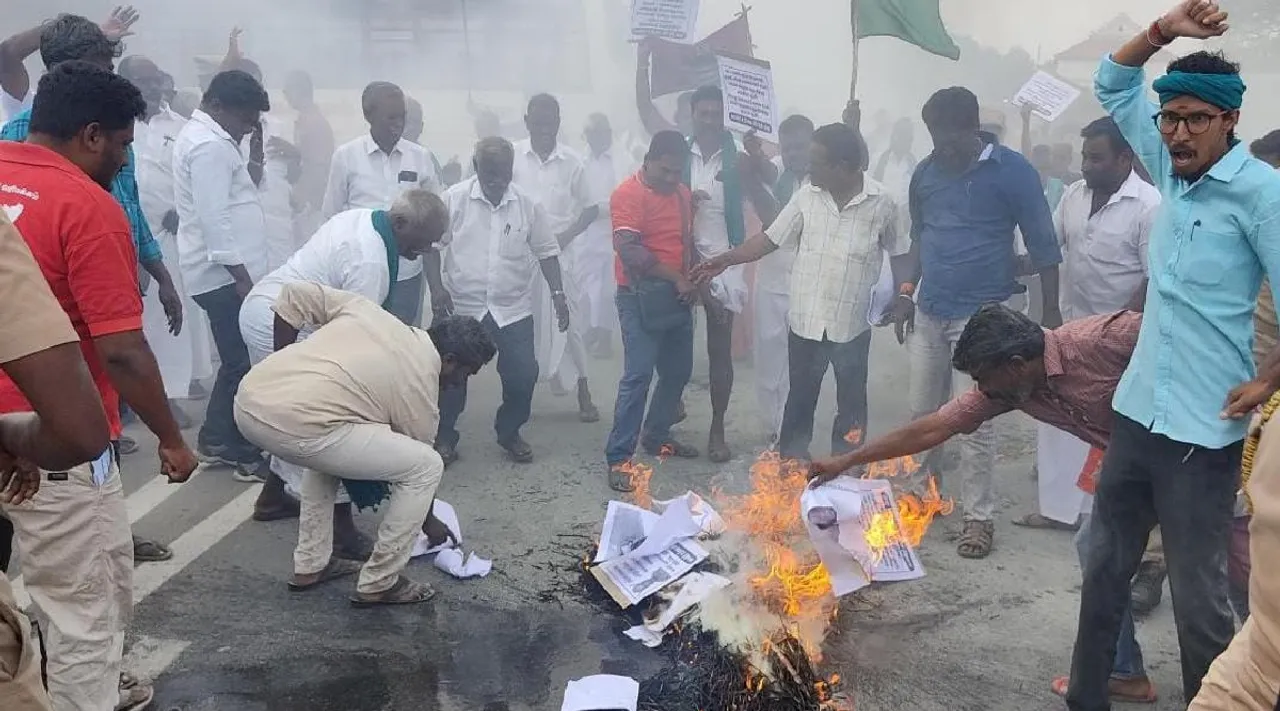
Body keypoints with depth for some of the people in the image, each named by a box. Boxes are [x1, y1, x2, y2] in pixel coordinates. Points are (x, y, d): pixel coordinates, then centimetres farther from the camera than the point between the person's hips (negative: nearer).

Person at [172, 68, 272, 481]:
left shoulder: (205, 136, 16)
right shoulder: (209, 145, -17)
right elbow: (214, 219, -24)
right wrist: (240, 275, -24)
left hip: (227, 272, 11)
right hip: (226, 274, -11)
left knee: (236, 361, 18)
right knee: (246, 364, -3)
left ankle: (214, 441, 28)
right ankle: (249, 457, 5)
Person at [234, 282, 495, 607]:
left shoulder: (367, 309, 20)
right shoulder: (421, 386, 8)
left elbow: (294, 294, 17)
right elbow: (414, 468, 21)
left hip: (249, 399, 8)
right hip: (296, 426, -8)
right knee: (428, 467, 4)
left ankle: (310, 566, 36)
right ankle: (378, 584, 14)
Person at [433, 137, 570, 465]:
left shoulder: (527, 204, -2)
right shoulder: (454, 199, -8)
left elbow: (546, 251, 3)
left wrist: (558, 294, -3)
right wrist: (437, 287, -12)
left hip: (514, 309, 2)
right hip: (461, 308, -1)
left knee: (523, 375, 2)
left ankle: (509, 433, 25)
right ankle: (444, 437, 24)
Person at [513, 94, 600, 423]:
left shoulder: (573, 162, -1)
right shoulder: (513, 156, -1)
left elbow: (591, 208, 6)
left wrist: (567, 235, -8)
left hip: (559, 252, -1)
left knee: (568, 320, 0)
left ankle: (583, 392, 11)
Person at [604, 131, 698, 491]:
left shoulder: (683, 194, 12)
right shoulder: (628, 194, -12)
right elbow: (629, 251, -21)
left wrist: (692, 280, 4)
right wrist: (676, 278, -17)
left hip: (677, 297, 8)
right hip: (641, 297, -8)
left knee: (678, 371, 14)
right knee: (638, 376, -10)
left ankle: (656, 435, 32)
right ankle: (619, 458, -4)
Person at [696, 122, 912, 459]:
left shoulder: (881, 203, -9)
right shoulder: (807, 196, -4)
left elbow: (900, 253, 3)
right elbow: (770, 238, 1)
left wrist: (902, 303, 0)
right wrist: (725, 260, -7)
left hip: (852, 325, -1)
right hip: (805, 319, 2)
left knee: (852, 402, 13)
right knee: (800, 399, 14)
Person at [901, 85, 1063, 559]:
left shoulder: (1012, 170, -8)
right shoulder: (926, 172, 6)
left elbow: (1043, 245, -6)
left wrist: (1051, 314, -6)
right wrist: (909, 285, 8)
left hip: (981, 316, -5)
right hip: (928, 312, 5)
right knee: (921, 412, 11)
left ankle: (978, 516, 11)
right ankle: (920, 490, 29)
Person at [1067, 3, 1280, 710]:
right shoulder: (1172, 169, 7)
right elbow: (1113, 84, 14)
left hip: (1203, 429, -7)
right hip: (1136, 410, 7)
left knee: (1197, 593, 3)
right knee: (1104, 569, 16)